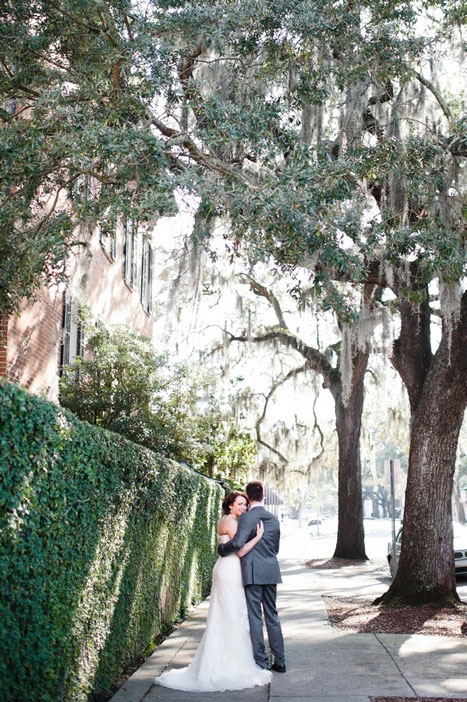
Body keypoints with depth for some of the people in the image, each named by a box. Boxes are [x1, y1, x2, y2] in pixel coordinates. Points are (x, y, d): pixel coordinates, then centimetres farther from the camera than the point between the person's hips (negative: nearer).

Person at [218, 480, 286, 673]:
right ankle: (279, 661, 18)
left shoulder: (246, 518, -12)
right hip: (271, 572, 6)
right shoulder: (274, 519, 9)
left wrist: (221, 548, -5)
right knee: (272, 616, 14)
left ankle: (261, 662, 5)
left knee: (255, 618, 1)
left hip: (252, 573, -6)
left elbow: (237, 543, -23)